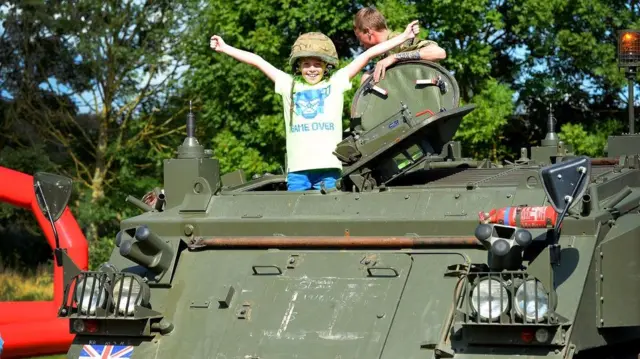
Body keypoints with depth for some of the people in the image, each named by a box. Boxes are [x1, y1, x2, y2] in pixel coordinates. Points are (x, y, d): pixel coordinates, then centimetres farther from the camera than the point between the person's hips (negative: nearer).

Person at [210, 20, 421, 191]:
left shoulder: (336, 83, 12)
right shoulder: (289, 85, 15)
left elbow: (367, 55, 9)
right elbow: (257, 61, 17)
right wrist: (224, 48, 20)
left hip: (329, 166, -1)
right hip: (298, 168, 1)